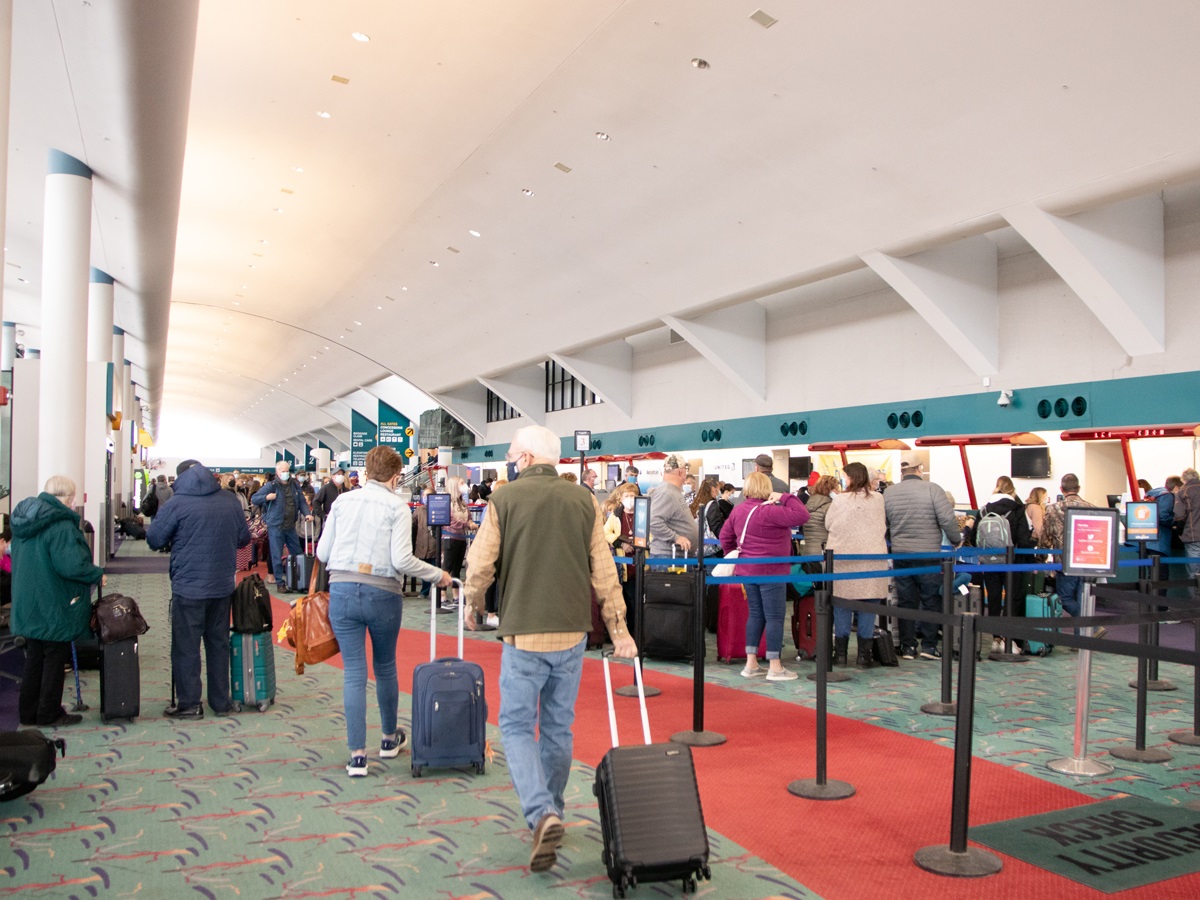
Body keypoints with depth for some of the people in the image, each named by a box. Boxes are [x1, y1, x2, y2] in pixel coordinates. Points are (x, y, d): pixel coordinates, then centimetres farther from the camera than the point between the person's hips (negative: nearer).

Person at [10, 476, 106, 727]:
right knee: (55, 659, 4)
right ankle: (49, 714, 13)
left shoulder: (24, 521, 8)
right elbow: (71, 565, -28)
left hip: (28, 604, 9)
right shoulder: (61, 525, -22)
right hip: (54, 608, -9)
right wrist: (97, 575, -12)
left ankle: (28, 712, 26)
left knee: (34, 657, 18)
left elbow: (20, 560, 18)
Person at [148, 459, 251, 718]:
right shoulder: (230, 501, 2)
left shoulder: (177, 505, -11)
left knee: (186, 646, 6)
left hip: (188, 587, -4)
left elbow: (154, 540, -6)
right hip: (223, 585, 4)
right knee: (218, 642, 14)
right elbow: (244, 538, 10)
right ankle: (221, 701, 20)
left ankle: (189, 704, 12)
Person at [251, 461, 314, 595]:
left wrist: (307, 513, -5)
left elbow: (302, 501, 12)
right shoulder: (271, 486, -6)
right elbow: (254, 499, -5)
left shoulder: (294, 486, 9)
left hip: (291, 527, 5)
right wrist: (266, 497, -22)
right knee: (277, 556, 1)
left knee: (298, 554, 9)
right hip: (276, 527, -5)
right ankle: (280, 583, 11)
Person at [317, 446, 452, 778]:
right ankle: (390, 738, 35)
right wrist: (437, 575, -1)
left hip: (342, 591, 2)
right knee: (385, 668, 17)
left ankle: (357, 755, 7)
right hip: (382, 594, -2)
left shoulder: (342, 501, 6)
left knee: (354, 672, 7)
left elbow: (322, 553, 7)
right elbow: (402, 560, -13)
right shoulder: (397, 507, -5)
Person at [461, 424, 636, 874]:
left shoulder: (504, 499, -7)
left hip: (523, 633, -3)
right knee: (558, 727, 17)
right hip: (572, 633, 4)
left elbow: (480, 565, -7)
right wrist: (618, 629, 7)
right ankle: (550, 811, 30)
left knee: (518, 726, 6)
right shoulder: (584, 501, 2)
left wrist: (471, 605, 13)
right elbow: (604, 572, 1)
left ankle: (542, 814, -12)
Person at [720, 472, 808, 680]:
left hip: (746, 569, 8)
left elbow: (725, 536, 14)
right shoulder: (769, 511, -18)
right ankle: (775, 668, 4)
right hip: (770, 571, -8)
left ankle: (751, 663, 17)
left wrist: (734, 554, 25)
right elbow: (802, 515, -21)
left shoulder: (738, 510, 6)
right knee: (775, 617, 0)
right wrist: (785, 497, -12)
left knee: (756, 615, 15)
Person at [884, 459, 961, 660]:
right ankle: (929, 645, 8)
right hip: (928, 554, -4)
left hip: (900, 554, 4)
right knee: (931, 601, 7)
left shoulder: (888, 493, 3)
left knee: (906, 602, 9)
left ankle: (907, 647, 13)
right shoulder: (932, 489, -9)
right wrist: (956, 540, 2)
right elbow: (948, 519, -13)